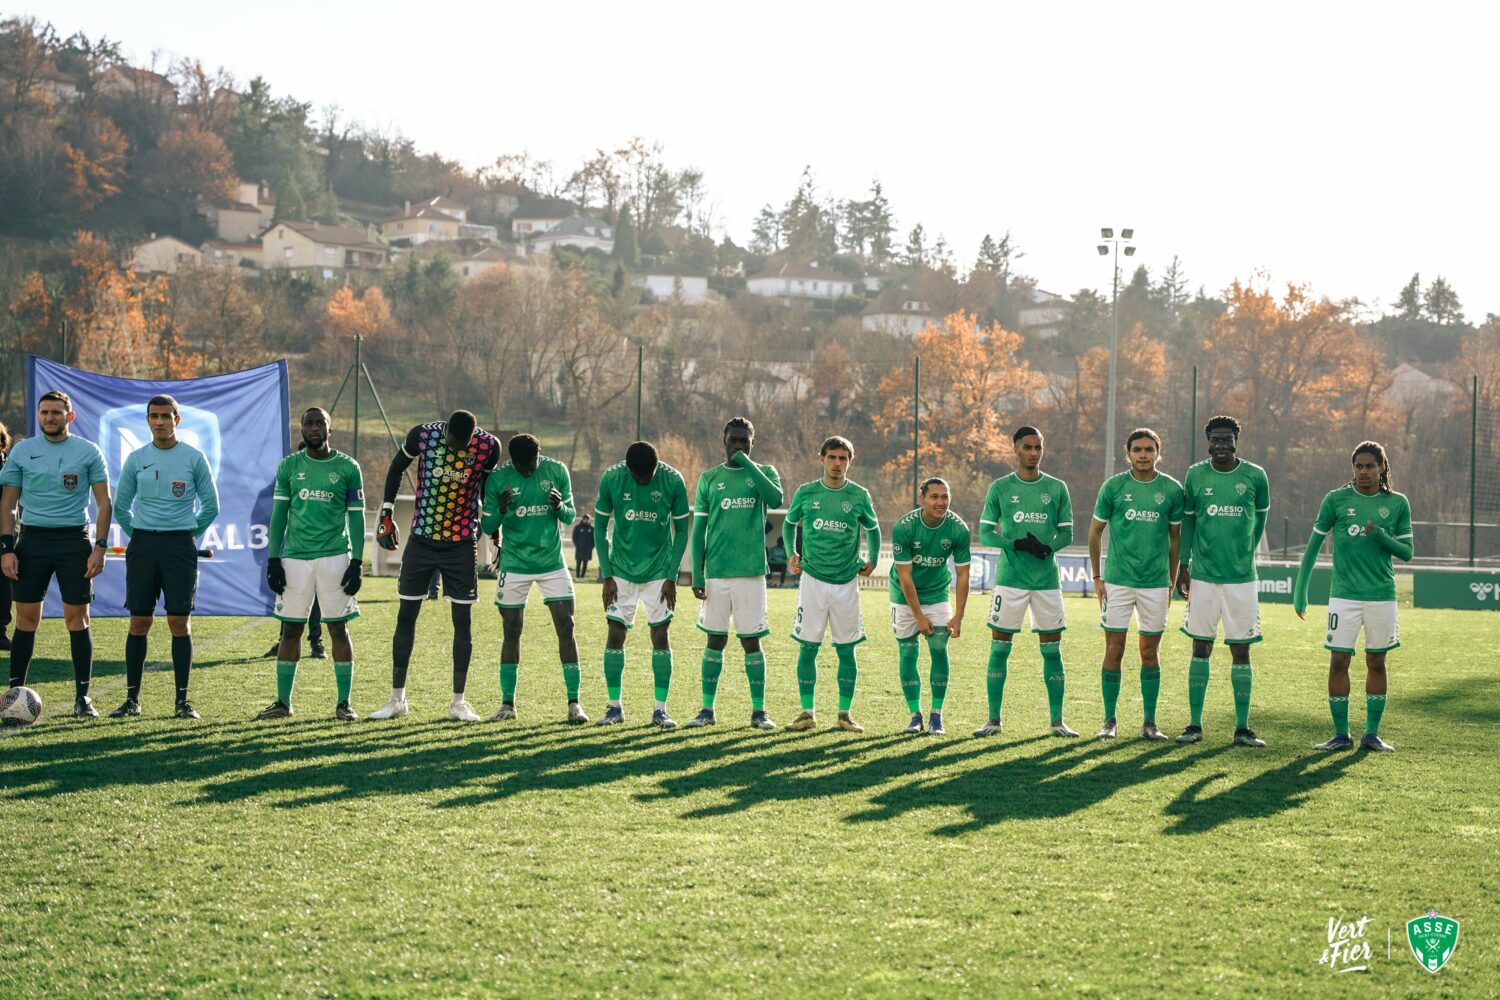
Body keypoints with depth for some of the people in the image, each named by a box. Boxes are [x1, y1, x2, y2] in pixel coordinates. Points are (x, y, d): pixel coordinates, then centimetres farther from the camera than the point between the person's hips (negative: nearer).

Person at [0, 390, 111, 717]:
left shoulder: (88, 452, 1)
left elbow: (104, 503, 2)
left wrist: (99, 548, -7)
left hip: (74, 540, -1)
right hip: (32, 539, 1)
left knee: (77, 619, -2)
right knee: (26, 618, 2)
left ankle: (82, 696, 4)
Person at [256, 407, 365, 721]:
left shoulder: (347, 468, 2)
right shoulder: (289, 466, 7)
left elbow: (356, 517, 3)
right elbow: (279, 515, 9)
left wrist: (357, 562, -4)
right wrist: (273, 559, 2)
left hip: (334, 557, -2)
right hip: (295, 558, 2)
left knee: (339, 628, 0)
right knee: (291, 629, 5)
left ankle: (344, 703, 5)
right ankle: (283, 702, 12)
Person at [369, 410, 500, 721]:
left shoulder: (488, 446, -10)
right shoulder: (423, 435, -11)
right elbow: (396, 468, 7)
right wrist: (386, 515, 5)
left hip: (462, 544, 0)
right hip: (421, 540, 0)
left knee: (463, 620, 0)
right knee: (406, 616, 3)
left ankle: (459, 702, 9)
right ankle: (396, 698, 12)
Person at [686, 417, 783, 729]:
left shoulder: (764, 473, 7)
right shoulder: (709, 479, 8)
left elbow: (776, 499, -17)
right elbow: (699, 529, 7)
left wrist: (746, 463, -13)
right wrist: (697, 575, -1)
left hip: (751, 571, -1)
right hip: (716, 572, 1)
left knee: (751, 642, 1)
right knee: (716, 641, 5)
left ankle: (759, 711, 7)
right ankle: (708, 709, 11)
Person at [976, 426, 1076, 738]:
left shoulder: (1057, 488, 6)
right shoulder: (1000, 488, 2)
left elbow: (1066, 534, 7)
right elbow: (985, 532, 0)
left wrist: (1047, 548, -16)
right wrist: (1018, 544, -16)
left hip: (1047, 580, 1)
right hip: (1010, 579, -1)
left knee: (1052, 649, 3)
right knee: (999, 647, 0)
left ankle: (1057, 721, 10)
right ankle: (993, 720, 7)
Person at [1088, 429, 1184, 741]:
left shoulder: (1172, 489, 2)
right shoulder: (1113, 486, 0)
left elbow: (1175, 537, 11)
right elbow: (1095, 531, 7)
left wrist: (1171, 582, 9)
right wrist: (1097, 577, 3)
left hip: (1155, 583, 1)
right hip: (1117, 581, -1)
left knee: (1150, 652, 4)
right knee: (1114, 650, -1)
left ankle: (1149, 723, 10)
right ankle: (1109, 720, 7)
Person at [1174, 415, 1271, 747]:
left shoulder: (1255, 476, -1)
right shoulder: (1195, 474, 2)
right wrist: (1183, 565, 10)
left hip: (1242, 576, -1)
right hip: (1203, 575, 1)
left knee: (1241, 651, 3)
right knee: (1201, 648, 4)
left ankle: (1242, 727, 9)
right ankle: (1195, 724, 11)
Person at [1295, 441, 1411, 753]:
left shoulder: (1398, 504, 4)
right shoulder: (1336, 500, 0)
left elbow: (1406, 553, 5)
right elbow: (1313, 545, 5)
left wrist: (1380, 535, -14)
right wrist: (1300, 592, 3)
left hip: (1382, 595, 1)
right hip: (1344, 595, -1)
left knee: (1376, 663, 7)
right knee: (1338, 662, -5)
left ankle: (1372, 733, 15)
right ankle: (1341, 735, 3)